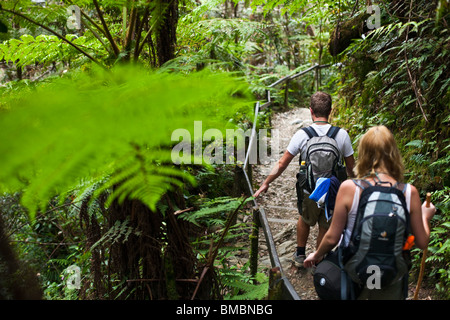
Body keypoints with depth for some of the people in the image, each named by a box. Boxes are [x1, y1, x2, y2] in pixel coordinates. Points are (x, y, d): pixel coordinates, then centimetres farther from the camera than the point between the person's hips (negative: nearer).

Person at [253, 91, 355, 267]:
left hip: (310, 192, 0)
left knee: (305, 220, 28)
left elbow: (281, 164, -7)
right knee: (325, 228, 18)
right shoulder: (342, 134, -11)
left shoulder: (302, 135, -14)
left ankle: (300, 255, 41)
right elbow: (351, 167, -1)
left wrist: (266, 183, 5)